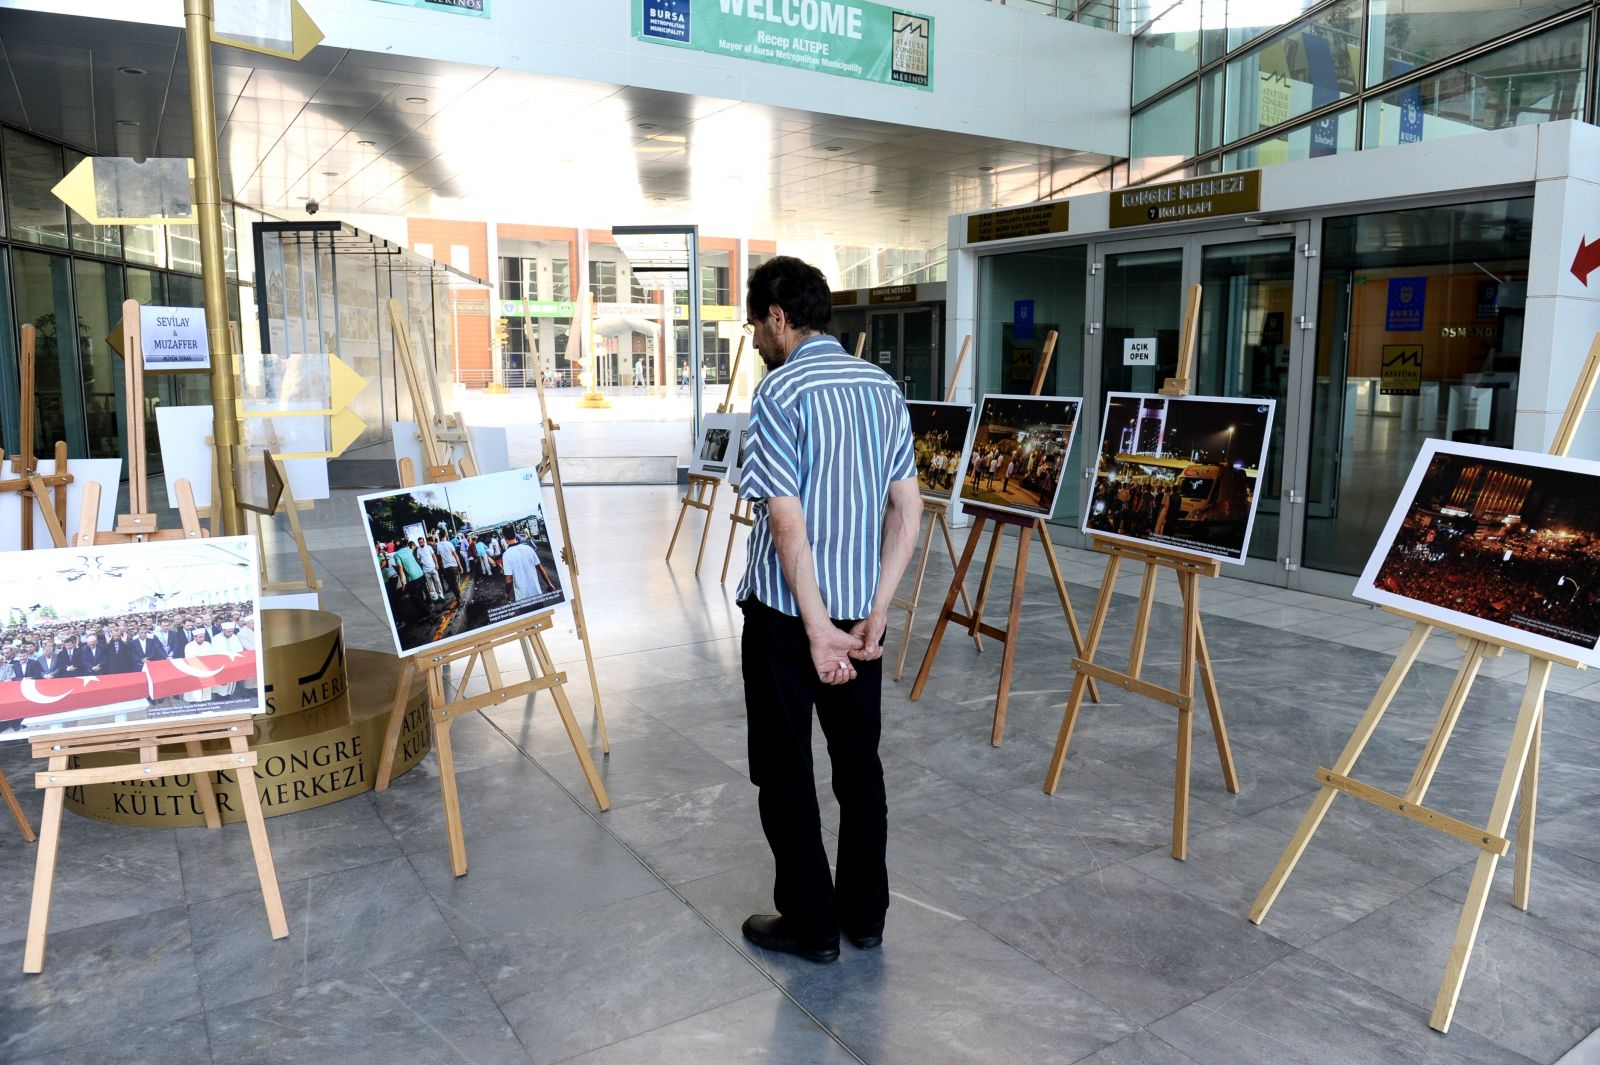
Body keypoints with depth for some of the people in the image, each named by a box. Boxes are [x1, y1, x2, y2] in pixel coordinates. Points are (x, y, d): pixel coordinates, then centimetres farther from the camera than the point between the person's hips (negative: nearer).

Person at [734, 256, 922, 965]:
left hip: (786, 613, -6)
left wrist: (817, 631, -18)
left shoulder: (779, 393, -15)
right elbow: (908, 508, 2)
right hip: (860, 610, 6)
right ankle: (865, 914, 29)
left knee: (785, 770, 9)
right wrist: (876, 613, -1)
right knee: (859, 760, 17)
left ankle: (811, 925, 20)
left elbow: (788, 523, -22)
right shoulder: (883, 387, 5)